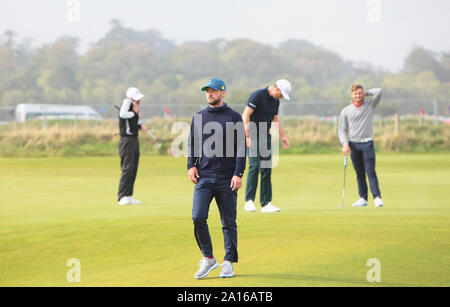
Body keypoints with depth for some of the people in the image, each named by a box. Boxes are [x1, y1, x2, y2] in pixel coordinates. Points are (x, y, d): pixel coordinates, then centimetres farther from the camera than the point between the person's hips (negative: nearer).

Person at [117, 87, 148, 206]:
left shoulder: (134, 106, 14)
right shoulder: (127, 102, -13)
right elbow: (123, 114, -33)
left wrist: (140, 126, 11)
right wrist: (134, 112, -16)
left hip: (135, 140, 9)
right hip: (127, 140, -9)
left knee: (133, 169, 10)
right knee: (127, 168, -12)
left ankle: (128, 196, 15)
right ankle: (122, 197, -11)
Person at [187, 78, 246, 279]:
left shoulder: (234, 118, 2)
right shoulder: (198, 117, 13)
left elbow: (241, 148, -1)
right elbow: (192, 143, 19)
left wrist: (238, 174, -10)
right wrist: (191, 165, 4)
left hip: (226, 179, -2)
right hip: (204, 177, 2)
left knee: (228, 222, 2)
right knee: (198, 217, -10)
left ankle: (228, 262, 12)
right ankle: (208, 259, 4)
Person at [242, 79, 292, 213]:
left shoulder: (275, 101, 11)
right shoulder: (257, 95, -14)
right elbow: (245, 115, -19)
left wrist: (283, 136, 21)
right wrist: (248, 136, -23)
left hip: (266, 137, 7)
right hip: (253, 136, -7)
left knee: (267, 169, 3)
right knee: (254, 166, -17)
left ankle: (266, 203, 5)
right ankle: (249, 200, -12)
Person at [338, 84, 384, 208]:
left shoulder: (370, 105, 6)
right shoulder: (346, 111, 7)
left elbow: (378, 91, -6)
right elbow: (342, 130, 8)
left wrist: (366, 94, 7)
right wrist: (345, 144, -6)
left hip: (367, 143, -2)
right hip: (353, 144, 2)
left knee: (370, 171, -10)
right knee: (360, 173, 4)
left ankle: (377, 197, -13)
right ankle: (363, 199, 8)